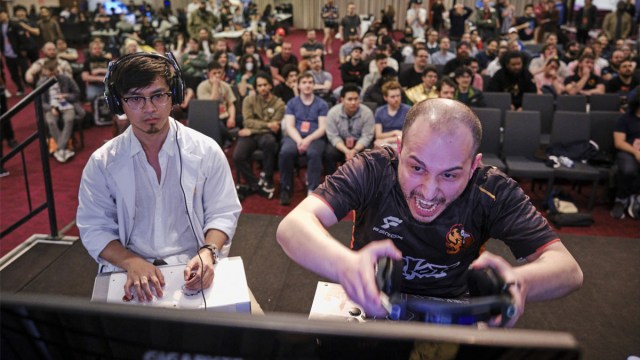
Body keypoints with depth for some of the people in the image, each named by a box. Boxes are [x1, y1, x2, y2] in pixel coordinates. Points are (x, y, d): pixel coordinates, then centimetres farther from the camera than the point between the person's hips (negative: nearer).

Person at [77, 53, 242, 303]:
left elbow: (223, 213, 3)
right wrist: (132, 262, -16)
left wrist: (207, 253, -16)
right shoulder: (102, 163, 1)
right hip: (128, 273, 1)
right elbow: (95, 228, 2)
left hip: (193, 270, 0)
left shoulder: (206, 151, -1)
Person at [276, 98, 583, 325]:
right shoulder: (372, 170, -20)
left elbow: (569, 269, -16)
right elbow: (292, 226, -30)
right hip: (371, 307, -1)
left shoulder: (491, 191, -16)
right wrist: (347, 265, -52)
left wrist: (520, 282, -40)